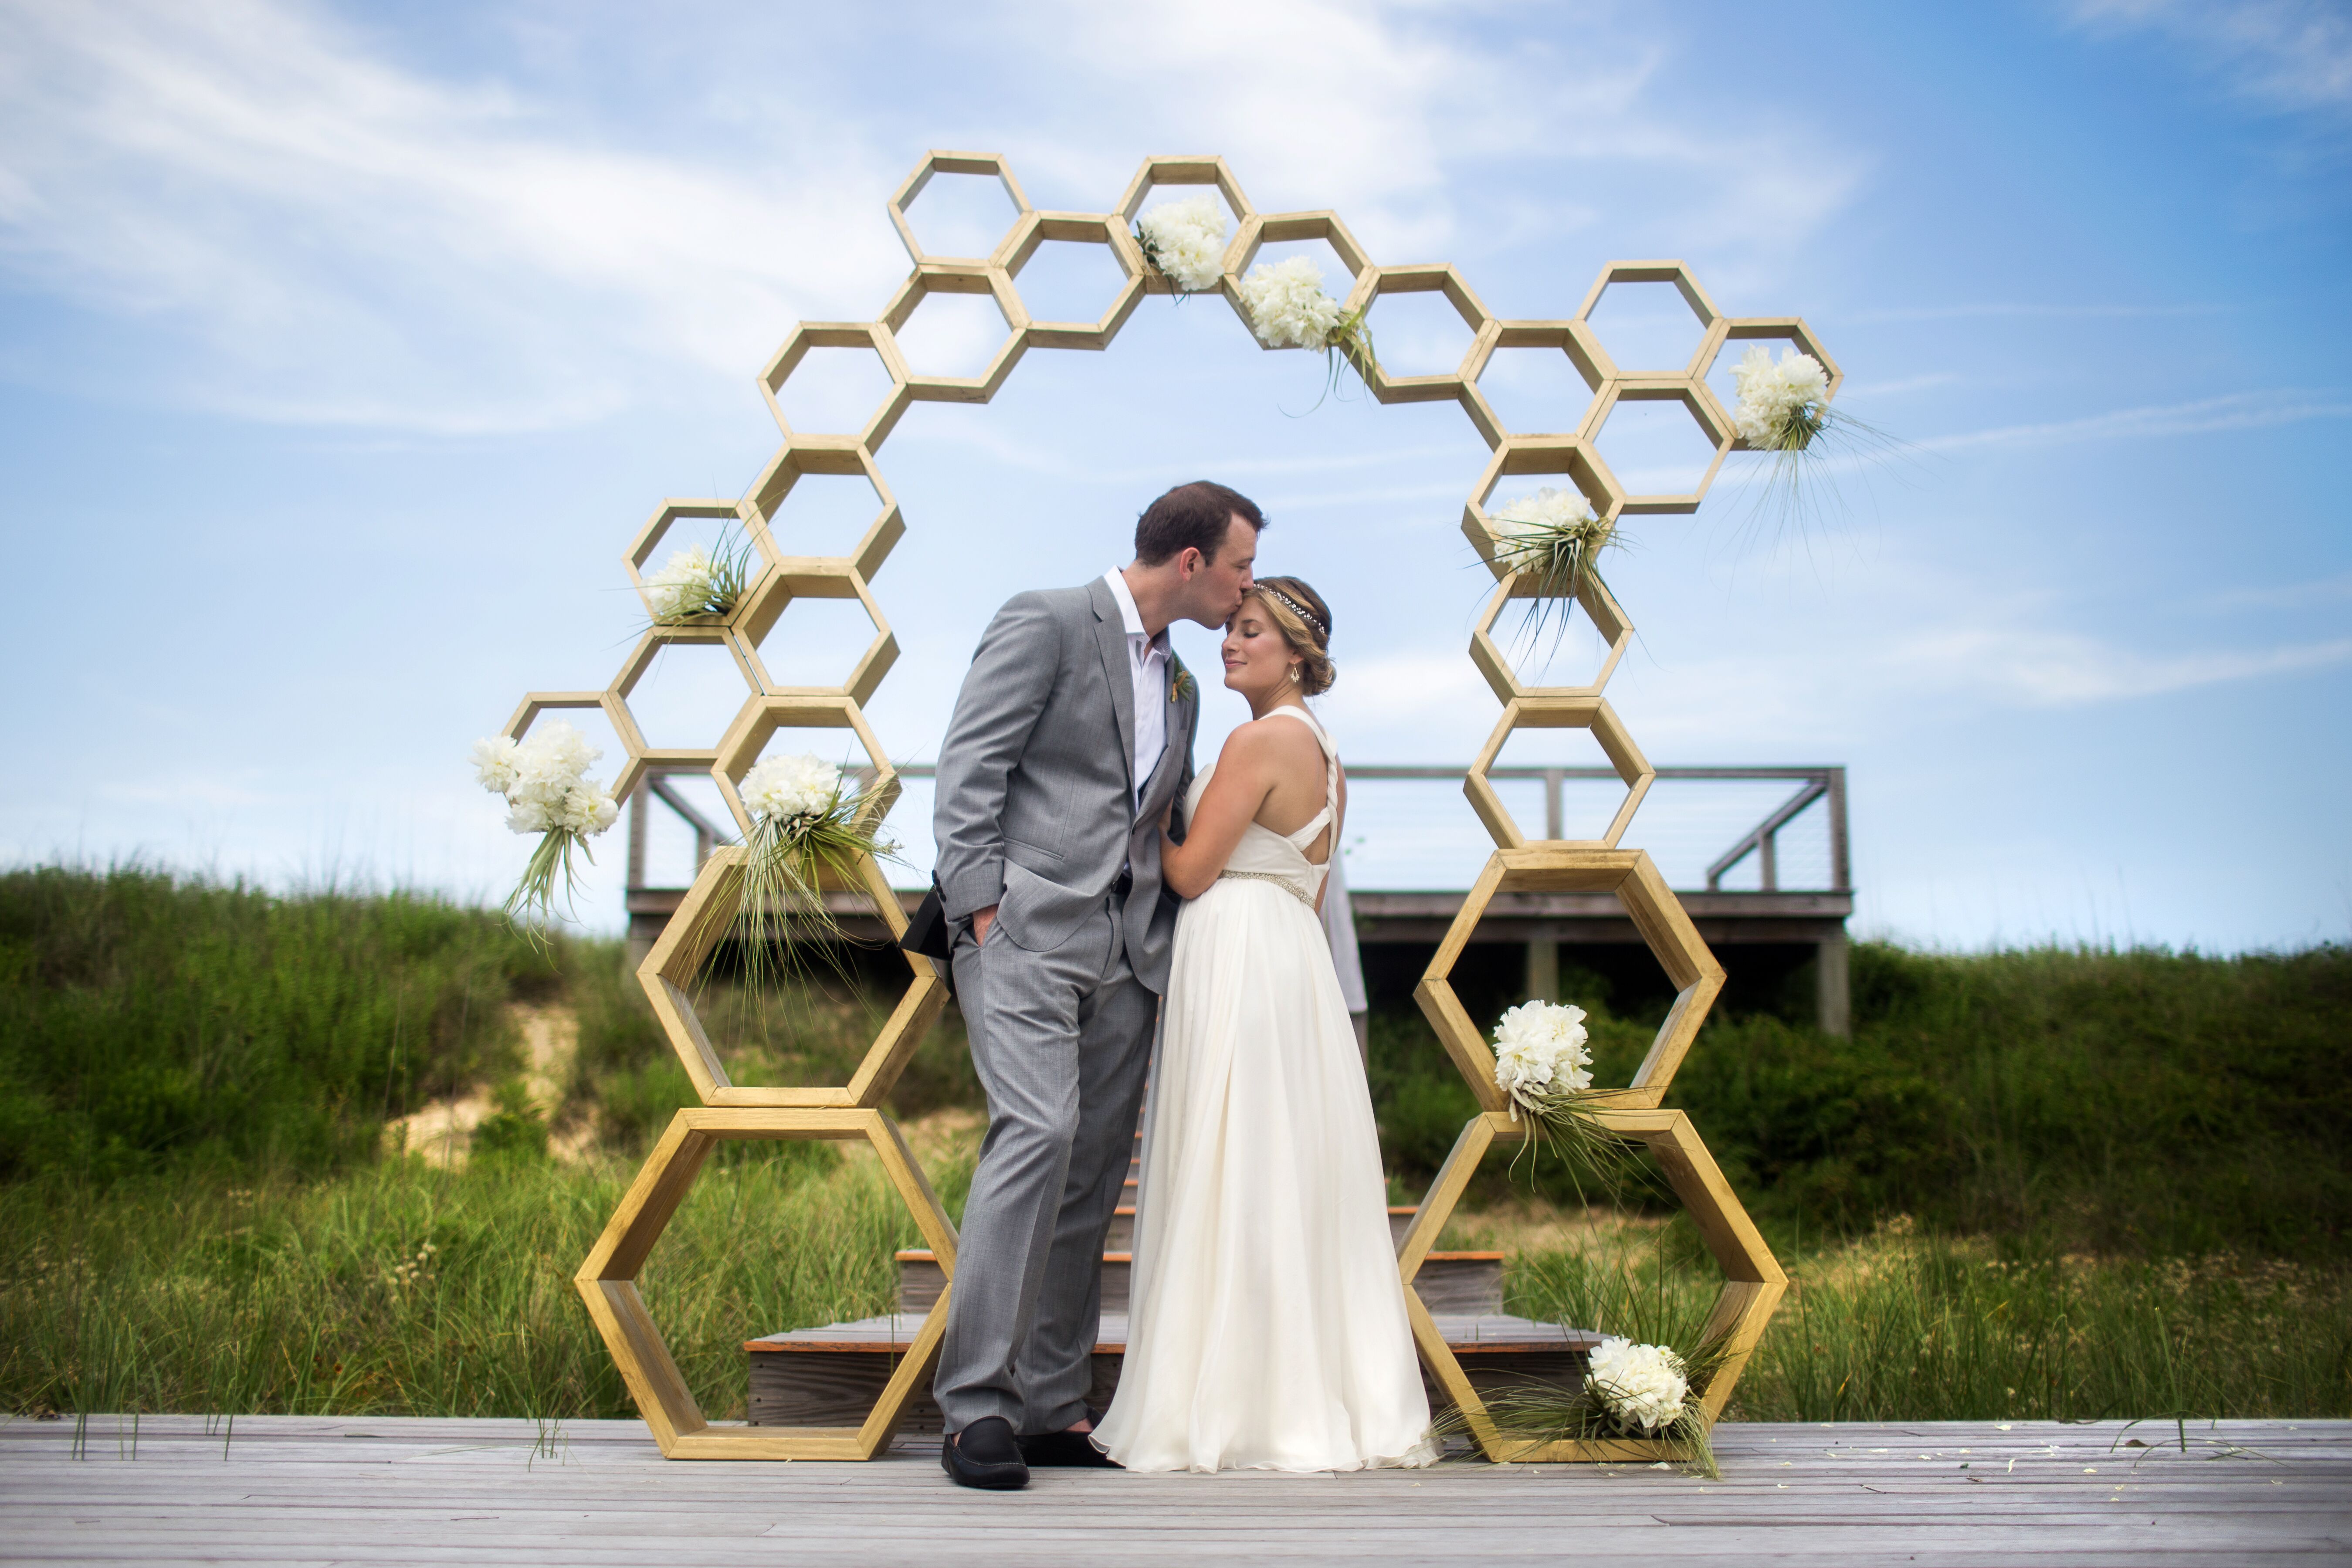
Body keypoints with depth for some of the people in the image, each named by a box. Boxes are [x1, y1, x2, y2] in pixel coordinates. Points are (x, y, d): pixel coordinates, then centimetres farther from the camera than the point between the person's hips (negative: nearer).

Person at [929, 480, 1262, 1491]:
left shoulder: (1180, 687, 23)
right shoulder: (1047, 622, 0)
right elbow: (968, 769, -7)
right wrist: (980, 908, -15)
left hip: (1127, 951, 8)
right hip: (1028, 929, -8)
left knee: (1094, 1170, 4)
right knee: (1038, 1133, -20)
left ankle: (1051, 1408, 9)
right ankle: (976, 1406, -17)